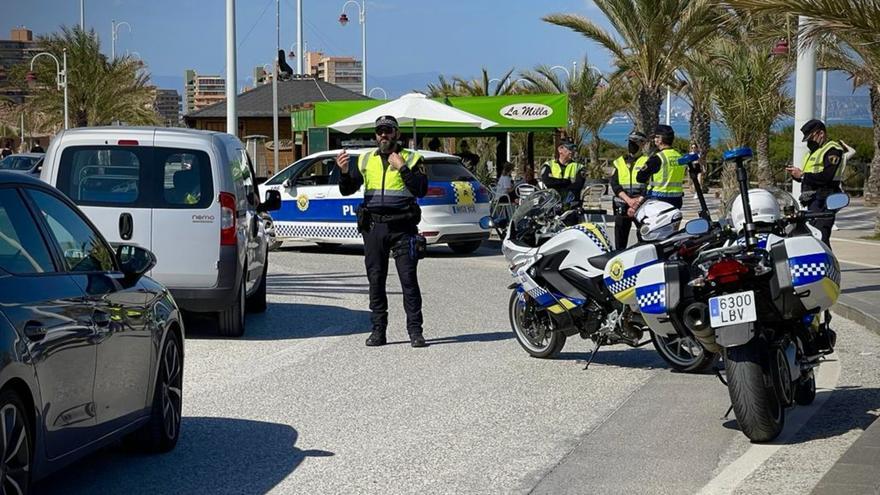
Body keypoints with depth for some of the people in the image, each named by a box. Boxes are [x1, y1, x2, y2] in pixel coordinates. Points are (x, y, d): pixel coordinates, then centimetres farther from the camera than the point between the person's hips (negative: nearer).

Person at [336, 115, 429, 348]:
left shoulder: (411, 159, 4)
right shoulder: (365, 160, 14)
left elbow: (421, 189, -9)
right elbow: (347, 190, 13)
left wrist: (402, 168, -16)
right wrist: (344, 172, -6)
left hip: (402, 227, -3)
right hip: (374, 226, 3)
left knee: (409, 279, -6)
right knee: (375, 280, 5)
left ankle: (415, 330, -3)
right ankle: (378, 330, 11)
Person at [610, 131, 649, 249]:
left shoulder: (647, 162, 4)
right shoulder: (619, 162, 14)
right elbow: (614, 184, 2)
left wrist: (639, 201, -21)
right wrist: (628, 200, -14)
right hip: (622, 207, 4)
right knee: (620, 243, 6)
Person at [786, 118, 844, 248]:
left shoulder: (833, 150, -6)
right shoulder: (814, 151, 26)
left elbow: (827, 176, -19)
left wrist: (802, 175, -15)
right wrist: (796, 174, 5)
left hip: (823, 200, -10)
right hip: (812, 200, 10)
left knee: (820, 236, -19)